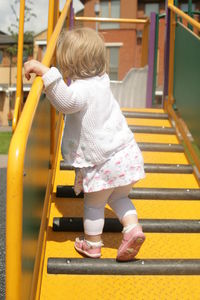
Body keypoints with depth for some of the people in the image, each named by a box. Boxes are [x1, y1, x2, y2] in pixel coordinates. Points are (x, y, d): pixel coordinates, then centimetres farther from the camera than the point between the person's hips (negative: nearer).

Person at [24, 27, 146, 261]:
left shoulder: (82, 88, -20)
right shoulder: (101, 79, 8)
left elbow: (66, 101, -44)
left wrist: (45, 71, -42)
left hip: (102, 162, -7)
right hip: (126, 152, 7)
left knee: (94, 204, 16)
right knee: (119, 198, 27)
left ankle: (92, 244, 33)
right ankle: (132, 227, 11)